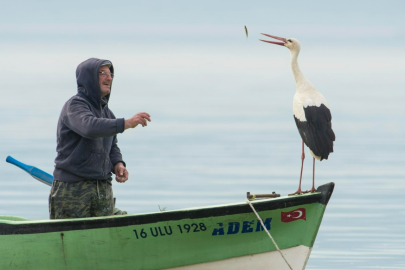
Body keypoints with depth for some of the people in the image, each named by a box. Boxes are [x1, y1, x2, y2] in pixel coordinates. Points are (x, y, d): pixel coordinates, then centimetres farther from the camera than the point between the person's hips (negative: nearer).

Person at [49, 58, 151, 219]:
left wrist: (118, 164, 3)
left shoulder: (106, 112, 17)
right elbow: (90, 127, -29)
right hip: (72, 188, -7)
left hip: (103, 189, 7)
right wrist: (126, 124, -35)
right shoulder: (74, 105, -8)